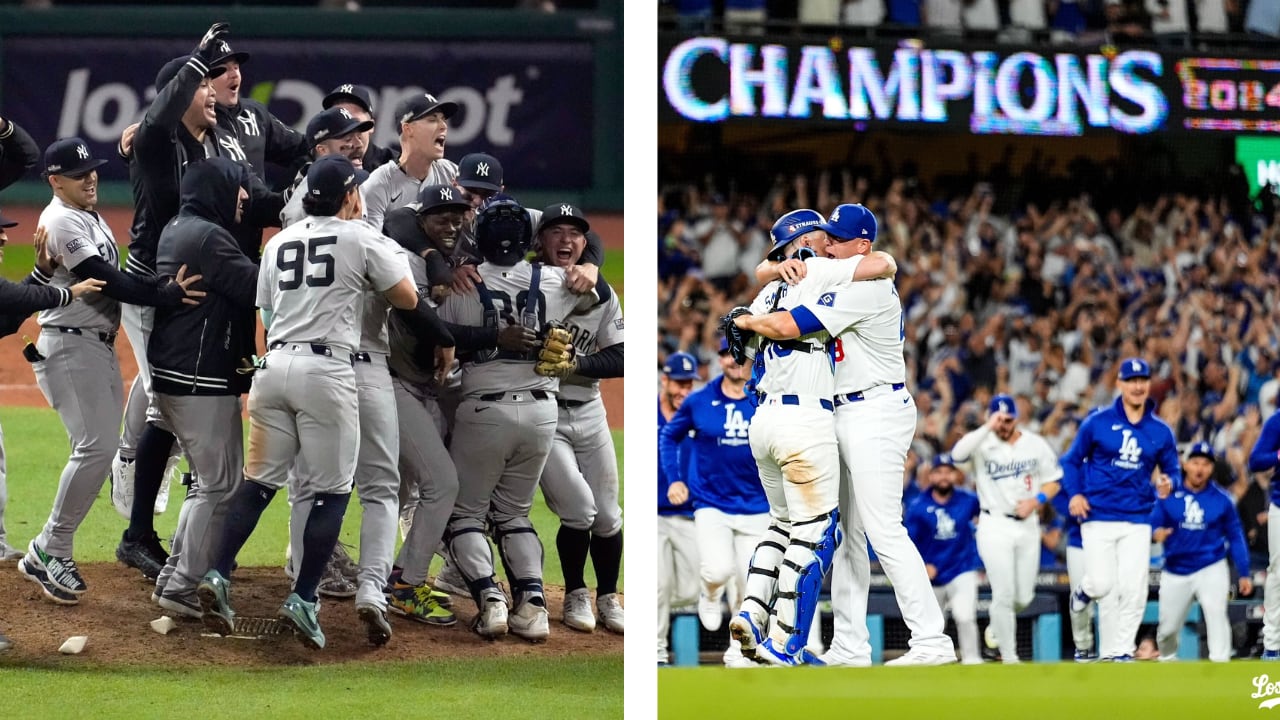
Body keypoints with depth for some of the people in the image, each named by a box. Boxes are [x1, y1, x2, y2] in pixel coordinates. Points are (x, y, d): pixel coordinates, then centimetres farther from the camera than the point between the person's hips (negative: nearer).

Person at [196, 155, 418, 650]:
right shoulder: (361, 239, 1)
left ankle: (217, 576, -2)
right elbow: (408, 299, 5)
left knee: (260, 480, 12)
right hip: (326, 370, -5)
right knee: (329, 490, 1)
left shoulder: (278, 243, 17)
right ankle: (304, 600, -6)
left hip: (273, 364, 5)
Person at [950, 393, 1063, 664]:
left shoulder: (1036, 444, 3)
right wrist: (988, 428, -30)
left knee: (1024, 597, 9)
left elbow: (1053, 482, 9)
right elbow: (958, 454, -29)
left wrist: (1035, 501, -9)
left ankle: (998, 626, 40)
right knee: (1004, 595, -8)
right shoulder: (982, 444, -7)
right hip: (995, 526, -4)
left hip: (1028, 525, 4)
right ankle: (1009, 657, 0)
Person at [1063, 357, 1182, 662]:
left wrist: (1169, 481, -10)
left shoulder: (1160, 431, 8)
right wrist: (1075, 493, -9)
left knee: (1133, 589, -6)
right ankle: (1085, 590, 28)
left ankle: (1122, 651, 6)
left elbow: (1173, 470, 14)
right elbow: (1072, 460, 7)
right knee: (1103, 586, -9)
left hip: (1137, 521, 2)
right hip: (1098, 518, -2)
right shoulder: (1098, 422, 1)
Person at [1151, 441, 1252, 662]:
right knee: (1168, 627, 8)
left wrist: (1243, 573, 3)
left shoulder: (1221, 499, -3)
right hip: (1175, 571, 1)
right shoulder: (1169, 494, -3)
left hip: (1211, 569, -1)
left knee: (1216, 612, -25)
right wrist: (1156, 534, -27)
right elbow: (1153, 524, -1)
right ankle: (1167, 660, 38)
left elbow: (1235, 536, 4)